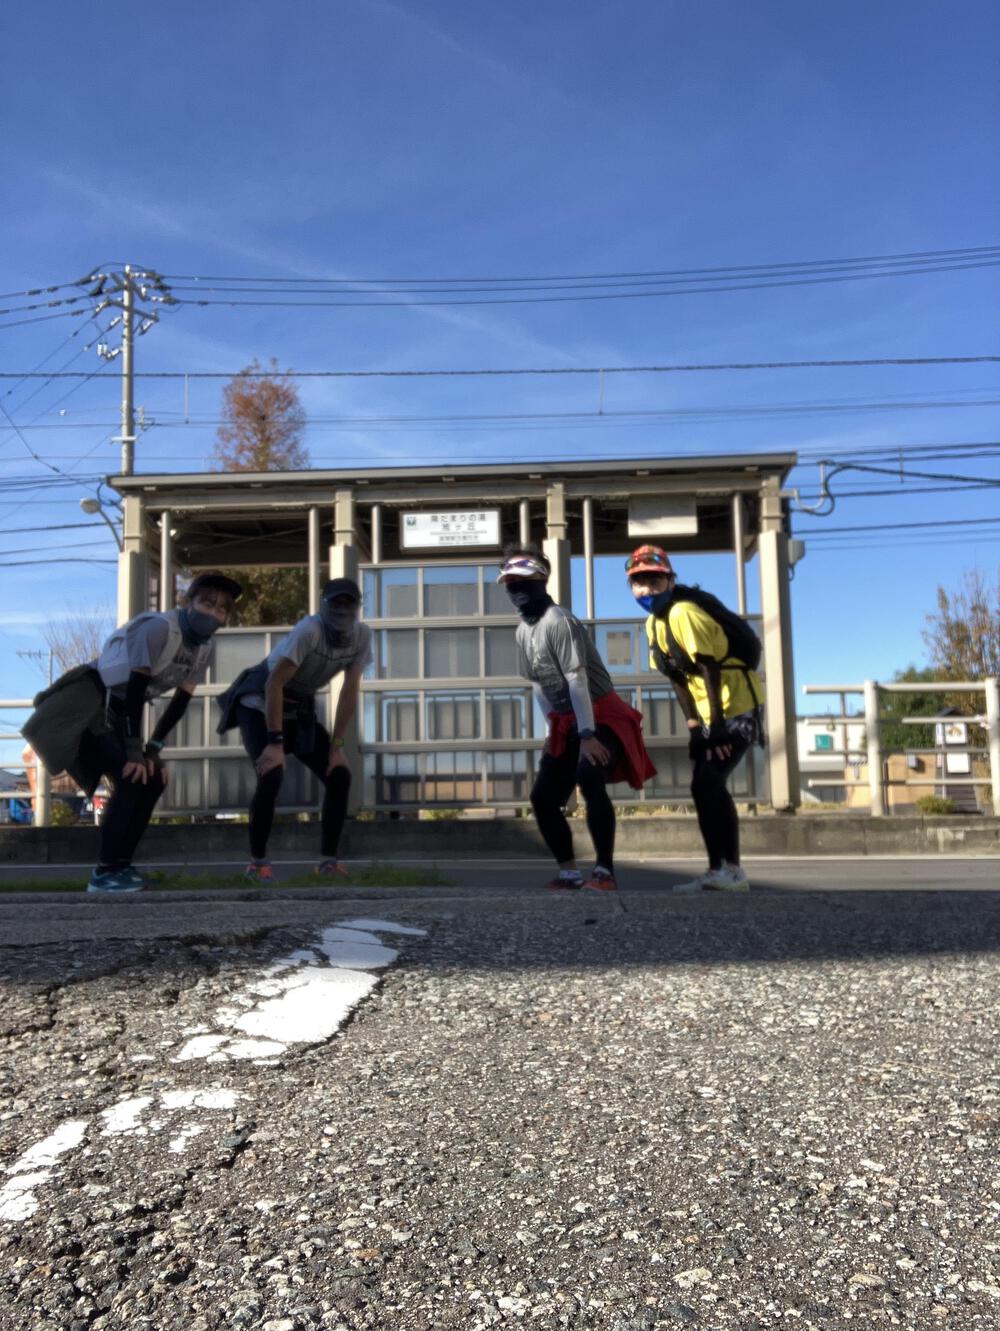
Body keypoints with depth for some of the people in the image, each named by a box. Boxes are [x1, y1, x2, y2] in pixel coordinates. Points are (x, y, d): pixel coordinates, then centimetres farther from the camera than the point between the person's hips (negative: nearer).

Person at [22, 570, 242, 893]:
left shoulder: (206, 650, 3)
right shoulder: (158, 627, -23)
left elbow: (180, 701, 7)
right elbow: (136, 687, -26)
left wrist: (153, 748, 0)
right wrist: (134, 750, -26)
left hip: (119, 713, 9)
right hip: (87, 703, -9)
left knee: (154, 778, 3)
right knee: (132, 777, -19)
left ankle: (120, 865, 12)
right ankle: (105, 872, -12)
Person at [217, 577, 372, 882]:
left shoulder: (362, 635, -13)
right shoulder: (309, 630, -30)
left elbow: (349, 691, -8)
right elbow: (274, 684, -30)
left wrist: (337, 746, -9)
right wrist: (275, 743, -32)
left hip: (300, 710, 6)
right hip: (259, 703, -6)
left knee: (340, 776, -7)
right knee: (272, 776, -24)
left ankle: (328, 859, 4)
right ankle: (257, 860, -3)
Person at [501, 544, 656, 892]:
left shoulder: (559, 621, -19)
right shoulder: (523, 630, 8)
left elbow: (577, 679, -24)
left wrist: (587, 735, -26)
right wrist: (554, 730, 13)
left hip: (602, 715, -9)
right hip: (566, 723, 9)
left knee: (588, 778, -32)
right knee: (542, 797, 4)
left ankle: (605, 870, -27)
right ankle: (569, 872, 15)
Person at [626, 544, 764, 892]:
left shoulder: (683, 613, -20)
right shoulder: (654, 623, 7)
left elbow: (709, 669, -22)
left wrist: (715, 726, -22)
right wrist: (694, 726, 5)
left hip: (739, 706, -9)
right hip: (713, 711, 9)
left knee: (707, 783, -17)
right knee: (705, 787, 9)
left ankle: (732, 871, -12)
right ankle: (717, 870, 17)